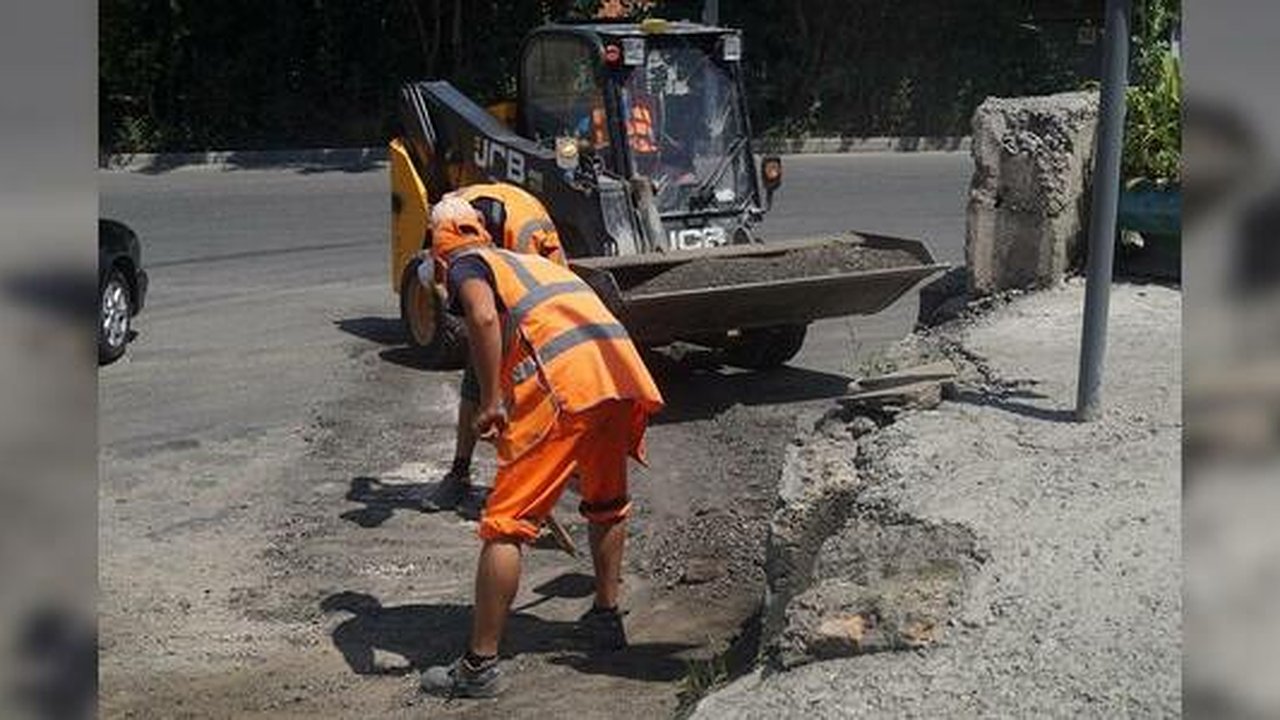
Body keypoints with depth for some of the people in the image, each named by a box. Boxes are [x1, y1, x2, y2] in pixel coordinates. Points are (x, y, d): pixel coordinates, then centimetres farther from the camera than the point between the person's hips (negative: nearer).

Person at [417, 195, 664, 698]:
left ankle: (480, 666, 0)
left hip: (560, 382, -7)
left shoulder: (466, 263, 14)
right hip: (621, 370, 7)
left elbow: (484, 317, -11)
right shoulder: (533, 261, 37)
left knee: (506, 523, -1)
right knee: (607, 503, 30)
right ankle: (607, 619, 40)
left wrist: (489, 401, -10)